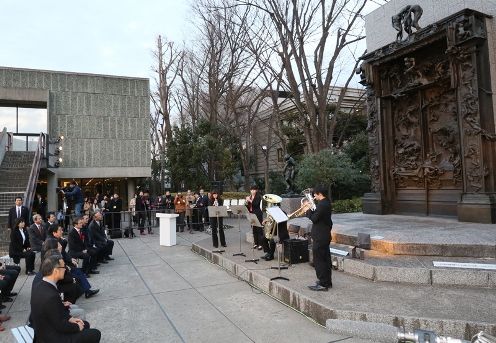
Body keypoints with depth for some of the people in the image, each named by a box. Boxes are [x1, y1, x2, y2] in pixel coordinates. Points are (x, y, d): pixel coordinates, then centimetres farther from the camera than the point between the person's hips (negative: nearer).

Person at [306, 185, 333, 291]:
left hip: (320, 237, -10)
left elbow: (314, 218, -20)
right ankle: (327, 281, 26)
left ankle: (322, 284, 2)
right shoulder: (327, 203, 11)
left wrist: (308, 210, -10)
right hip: (325, 236, 10)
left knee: (319, 260, -3)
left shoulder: (322, 204, -20)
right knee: (325, 259, 16)